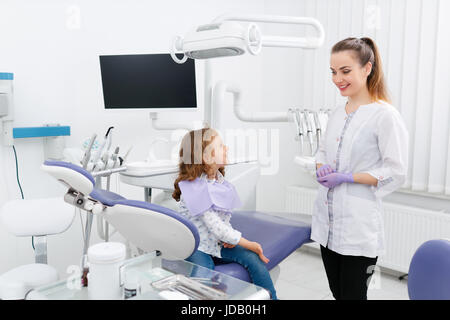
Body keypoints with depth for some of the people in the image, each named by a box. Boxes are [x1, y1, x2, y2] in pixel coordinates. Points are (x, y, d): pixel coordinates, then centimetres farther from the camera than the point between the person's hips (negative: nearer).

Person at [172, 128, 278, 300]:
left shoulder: (219, 180, 4)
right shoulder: (193, 188, -20)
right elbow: (215, 227, -23)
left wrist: (232, 238, -8)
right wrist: (250, 244, -19)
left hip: (220, 244, 6)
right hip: (197, 248, -6)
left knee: (254, 259, -14)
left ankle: (271, 298, -4)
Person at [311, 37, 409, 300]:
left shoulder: (386, 116, -12)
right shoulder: (338, 113, 10)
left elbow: (396, 173, -13)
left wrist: (347, 177, -19)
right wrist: (321, 169, -1)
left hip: (359, 227, -7)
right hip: (328, 221, 7)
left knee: (352, 294, 5)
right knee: (337, 291, 18)